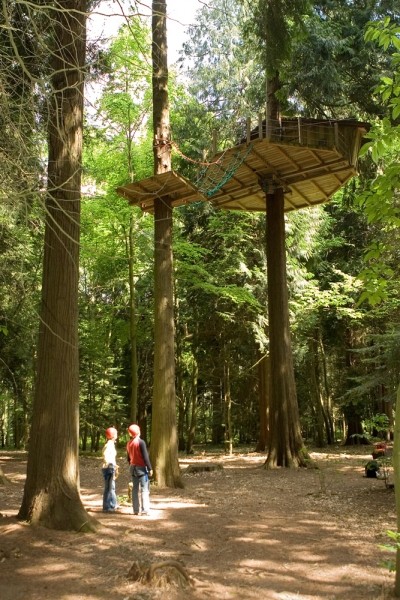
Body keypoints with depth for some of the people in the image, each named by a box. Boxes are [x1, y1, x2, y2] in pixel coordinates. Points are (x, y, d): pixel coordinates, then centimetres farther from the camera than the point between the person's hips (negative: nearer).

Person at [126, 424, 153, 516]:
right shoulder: (141, 442, -15)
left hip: (133, 468, 7)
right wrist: (150, 468, -11)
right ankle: (144, 510, -6)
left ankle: (136, 510, 13)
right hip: (142, 468, -7)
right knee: (144, 489, -3)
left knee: (135, 489, 10)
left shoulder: (129, 443, 7)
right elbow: (145, 457, -16)